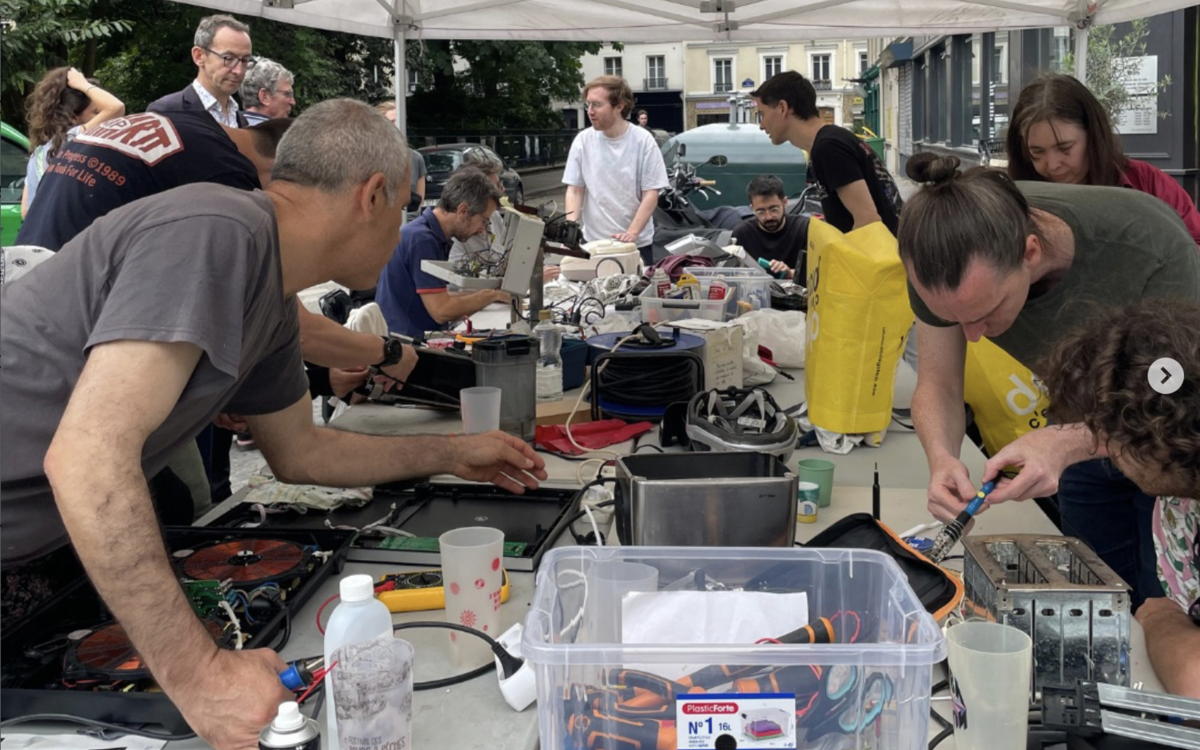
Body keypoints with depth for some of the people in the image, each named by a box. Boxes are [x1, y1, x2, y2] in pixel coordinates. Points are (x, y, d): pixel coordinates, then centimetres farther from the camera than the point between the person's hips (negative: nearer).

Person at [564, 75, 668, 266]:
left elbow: (651, 194, -7)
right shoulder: (583, 141, -1)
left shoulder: (642, 140, -7)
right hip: (593, 242, 2)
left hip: (637, 244, -1)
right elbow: (574, 190, 2)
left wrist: (631, 233, -19)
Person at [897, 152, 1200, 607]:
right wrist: (942, 457, -38)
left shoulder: (1148, 242, -38)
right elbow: (938, 385, -17)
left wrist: (1067, 444, -47)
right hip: (1086, 429, 4)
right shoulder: (942, 256, -27)